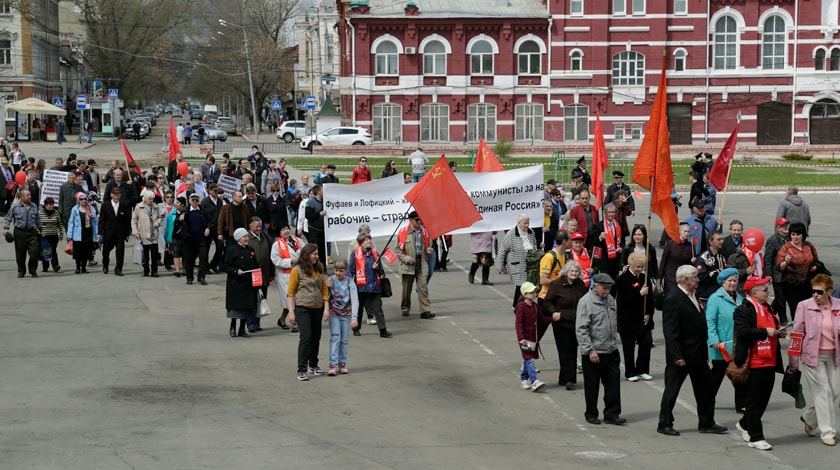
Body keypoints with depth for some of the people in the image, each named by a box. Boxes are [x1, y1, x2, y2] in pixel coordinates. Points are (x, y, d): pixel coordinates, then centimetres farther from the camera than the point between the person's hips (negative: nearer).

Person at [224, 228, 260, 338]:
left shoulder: (250, 250, 12)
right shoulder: (231, 250, -6)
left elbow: (256, 265, 21)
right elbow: (227, 267, -8)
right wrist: (236, 271, -22)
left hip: (249, 284, 6)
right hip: (235, 284, -6)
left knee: (247, 306, 6)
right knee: (236, 306, -5)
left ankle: (242, 330, 14)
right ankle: (233, 328, 10)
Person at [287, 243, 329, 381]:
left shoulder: (319, 270, 9)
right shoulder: (297, 270, -7)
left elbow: (324, 289, 10)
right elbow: (290, 292, -6)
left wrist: (326, 308, 1)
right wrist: (291, 312, -12)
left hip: (317, 309, 6)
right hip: (303, 308, -6)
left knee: (316, 338, 14)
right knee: (306, 337, -13)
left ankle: (313, 365, 31)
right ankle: (301, 370, -10)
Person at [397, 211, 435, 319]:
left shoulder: (424, 232, 8)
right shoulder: (403, 232, -4)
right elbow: (398, 250, -1)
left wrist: (428, 251, 0)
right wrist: (407, 259, -13)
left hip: (421, 264, 2)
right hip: (408, 265, -2)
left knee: (423, 288, -5)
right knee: (407, 288, 9)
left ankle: (425, 311, -7)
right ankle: (405, 308, 27)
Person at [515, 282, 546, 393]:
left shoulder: (534, 306, 10)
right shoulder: (521, 307, -14)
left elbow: (540, 318, 21)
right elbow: (519, 324, -17)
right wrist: (521, 338, -24)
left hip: (533, 337, 8)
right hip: (525, 337, -8)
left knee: (528, 359, 14)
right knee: (529, 359, -13)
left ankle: (523, 379, 28)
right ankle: (534, 381, -21)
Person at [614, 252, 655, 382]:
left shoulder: (645, 278, 7)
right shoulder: (622, 279, -9)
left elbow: (650, 298, 11)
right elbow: (623, 300, -18)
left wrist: (649, 314, -1)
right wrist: (640, 293, -22)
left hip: (643, 319, 4)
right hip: (628, 321, -4)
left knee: (646, 343, 0)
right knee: (629, 347, 3)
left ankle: (643, 370, 15)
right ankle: (630, 373, 13)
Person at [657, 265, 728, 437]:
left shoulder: (693, 296, 10)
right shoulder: (673, 299, -18)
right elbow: (670, 331, -21)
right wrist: (676, 355, -24)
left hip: (698, 354, 9)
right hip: (681, 356, -9)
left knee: (705, 390, 14)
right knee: (671, 390, 3)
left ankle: (706, 423, 25)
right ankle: (664, 424, 13)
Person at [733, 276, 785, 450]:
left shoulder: (768, 308, 17)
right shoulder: (744, 310, -12)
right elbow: (743, 332, -24)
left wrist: (777, 333, 10)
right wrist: (765, 332, -21)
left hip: (769, 362, 9)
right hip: (754, 363, -9)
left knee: (764, 398, 14)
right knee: (755, 400, -2)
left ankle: (745, 424, 34)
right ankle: (755, 437, 3)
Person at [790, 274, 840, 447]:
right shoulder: (804, 306, -6)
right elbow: (797, 333, -3)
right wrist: (794, 361, -3)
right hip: (812, 355, -4)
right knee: (822, 391, -5)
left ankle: (809, 418, 31)